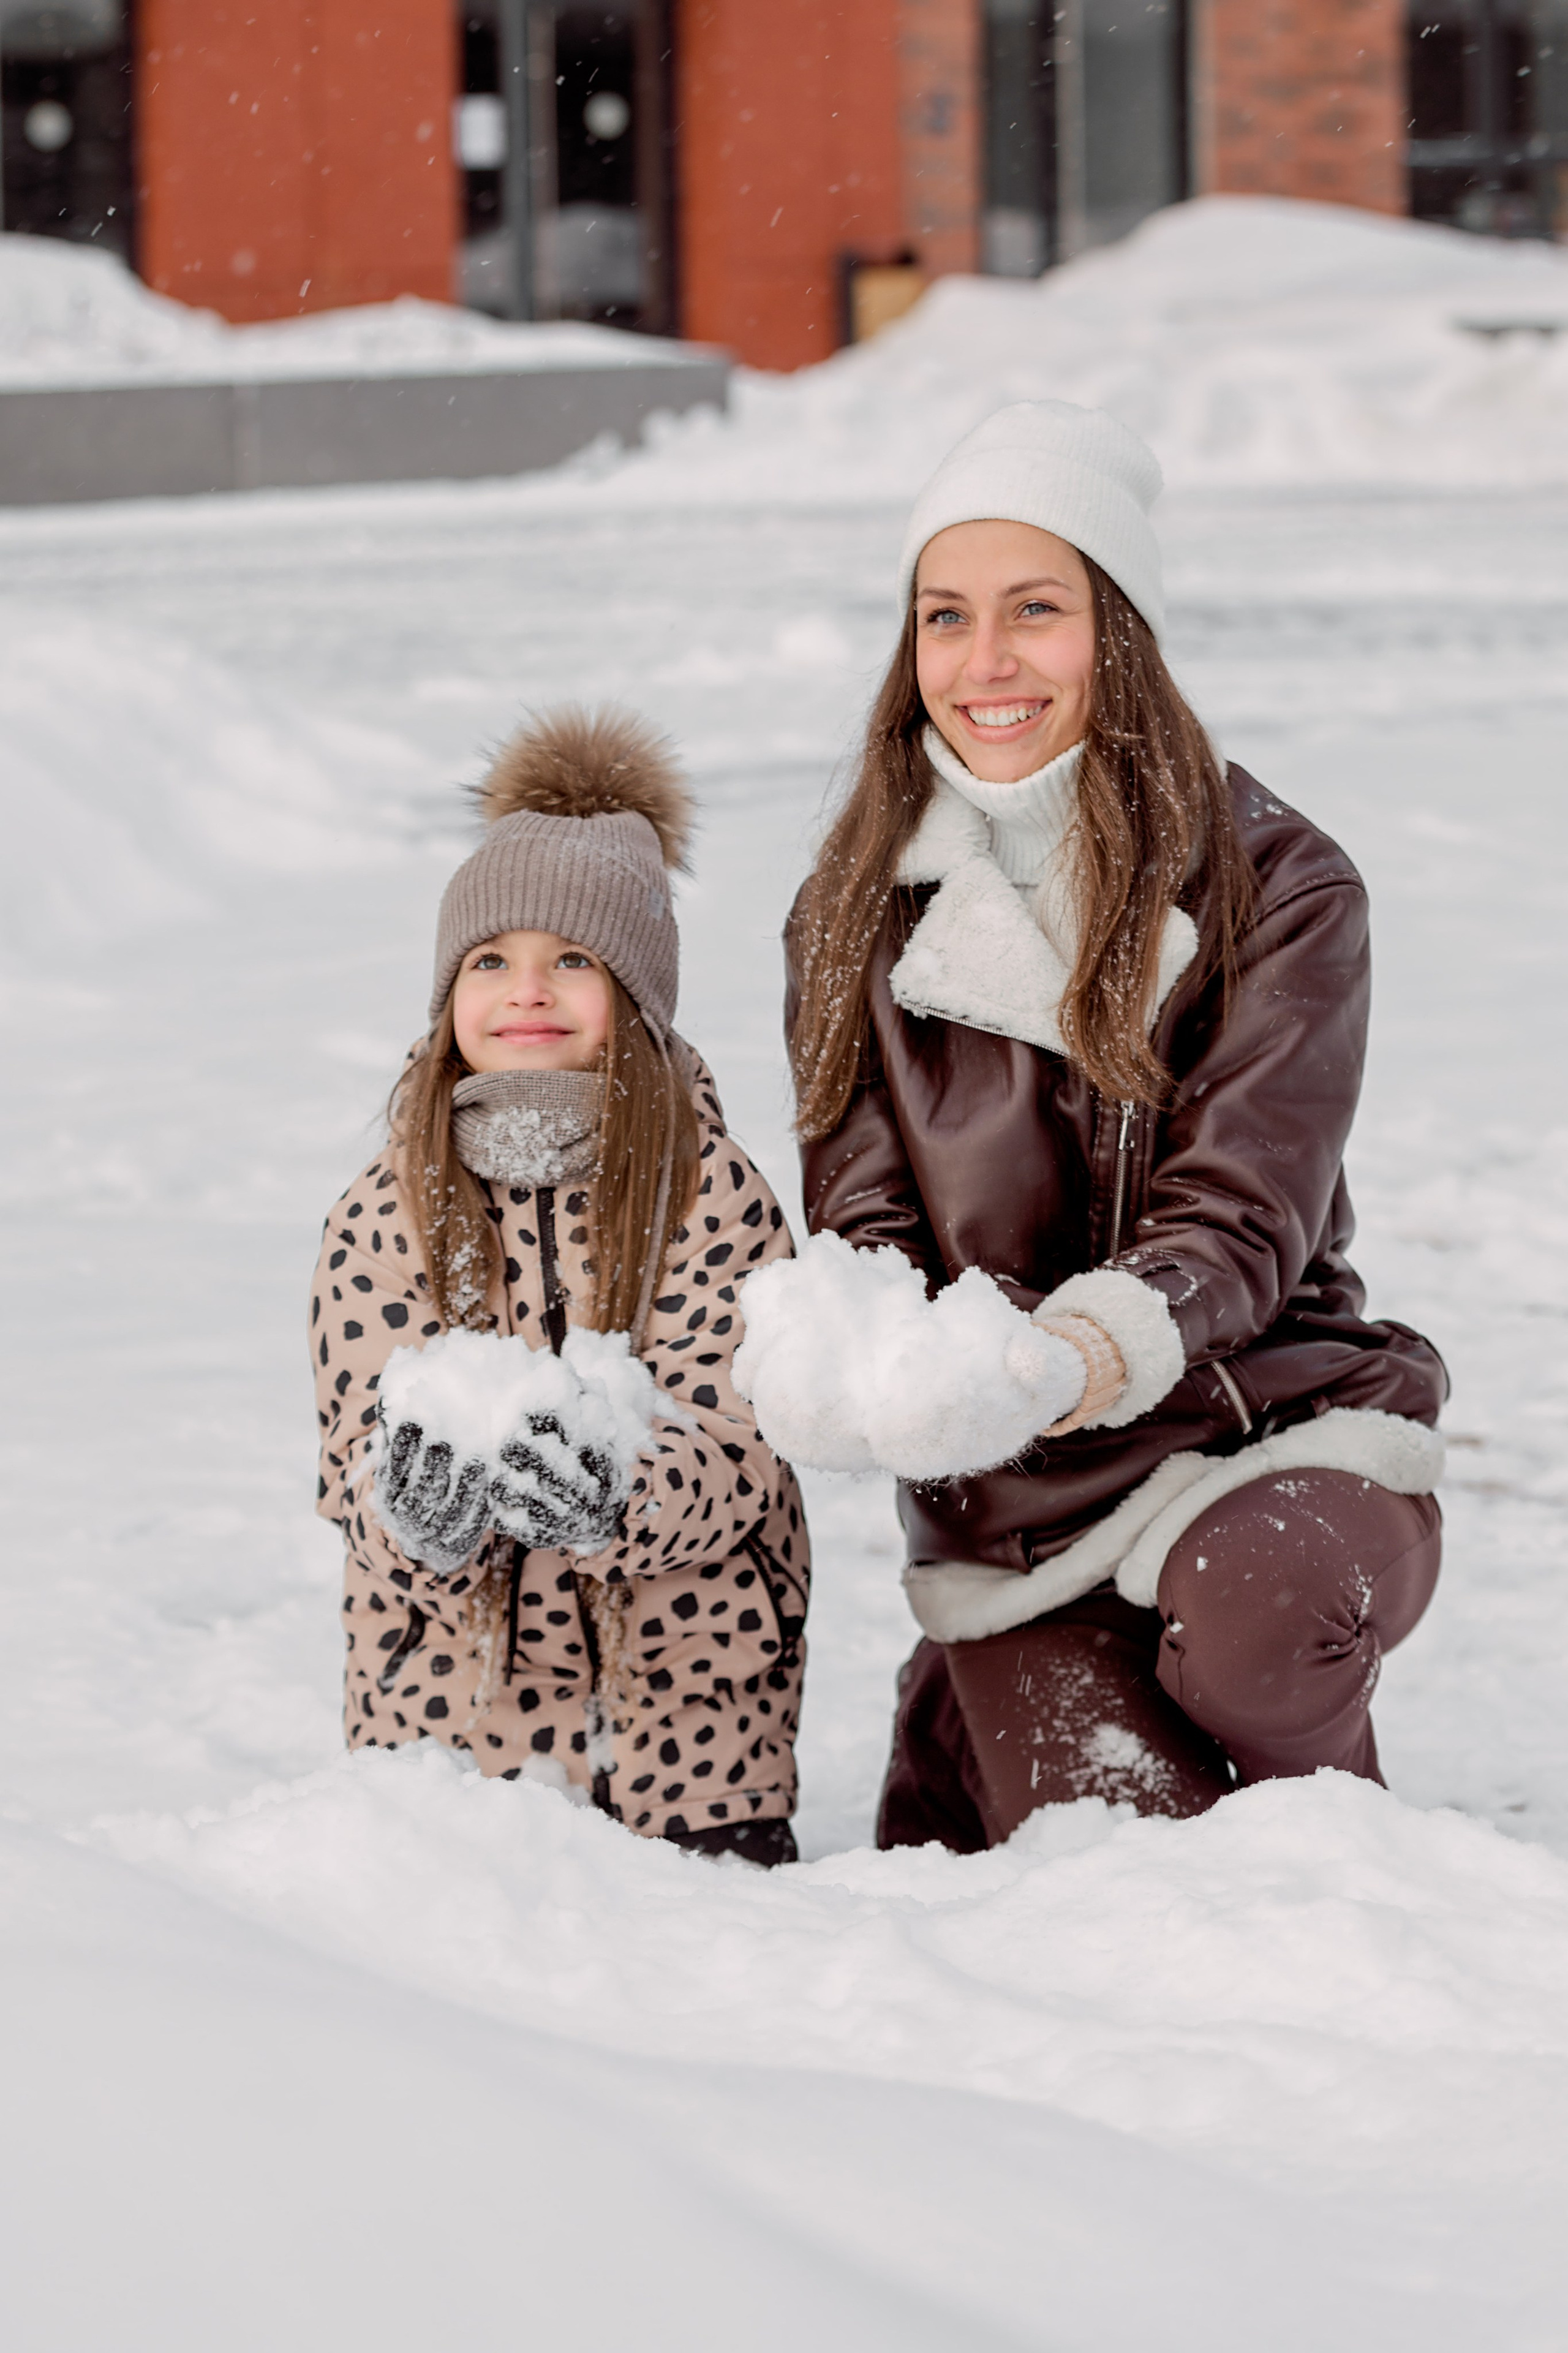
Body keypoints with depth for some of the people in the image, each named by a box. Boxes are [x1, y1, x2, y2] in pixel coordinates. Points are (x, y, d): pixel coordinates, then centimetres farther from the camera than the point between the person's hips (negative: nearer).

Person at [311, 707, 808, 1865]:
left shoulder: (715, 1193, -6)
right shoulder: (385, 1216, -2)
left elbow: (733, 1452, -14)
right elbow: (359, 1472, -6)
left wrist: (610, 1494, -36)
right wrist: (416, 1499, -31)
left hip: (686, 1693, -1)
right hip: (453, 1689, 1)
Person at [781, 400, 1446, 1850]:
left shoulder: (1279, 889, -7)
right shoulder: (859, 914, 4)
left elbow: (1236, 1224, -14)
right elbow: (860, 1218, -1)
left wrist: (1091, 1351, -37)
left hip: (1269, 1422, -2)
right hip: (1014, 1508, 3)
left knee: (1255, 1615, -38)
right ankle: (970, 1717, 22)